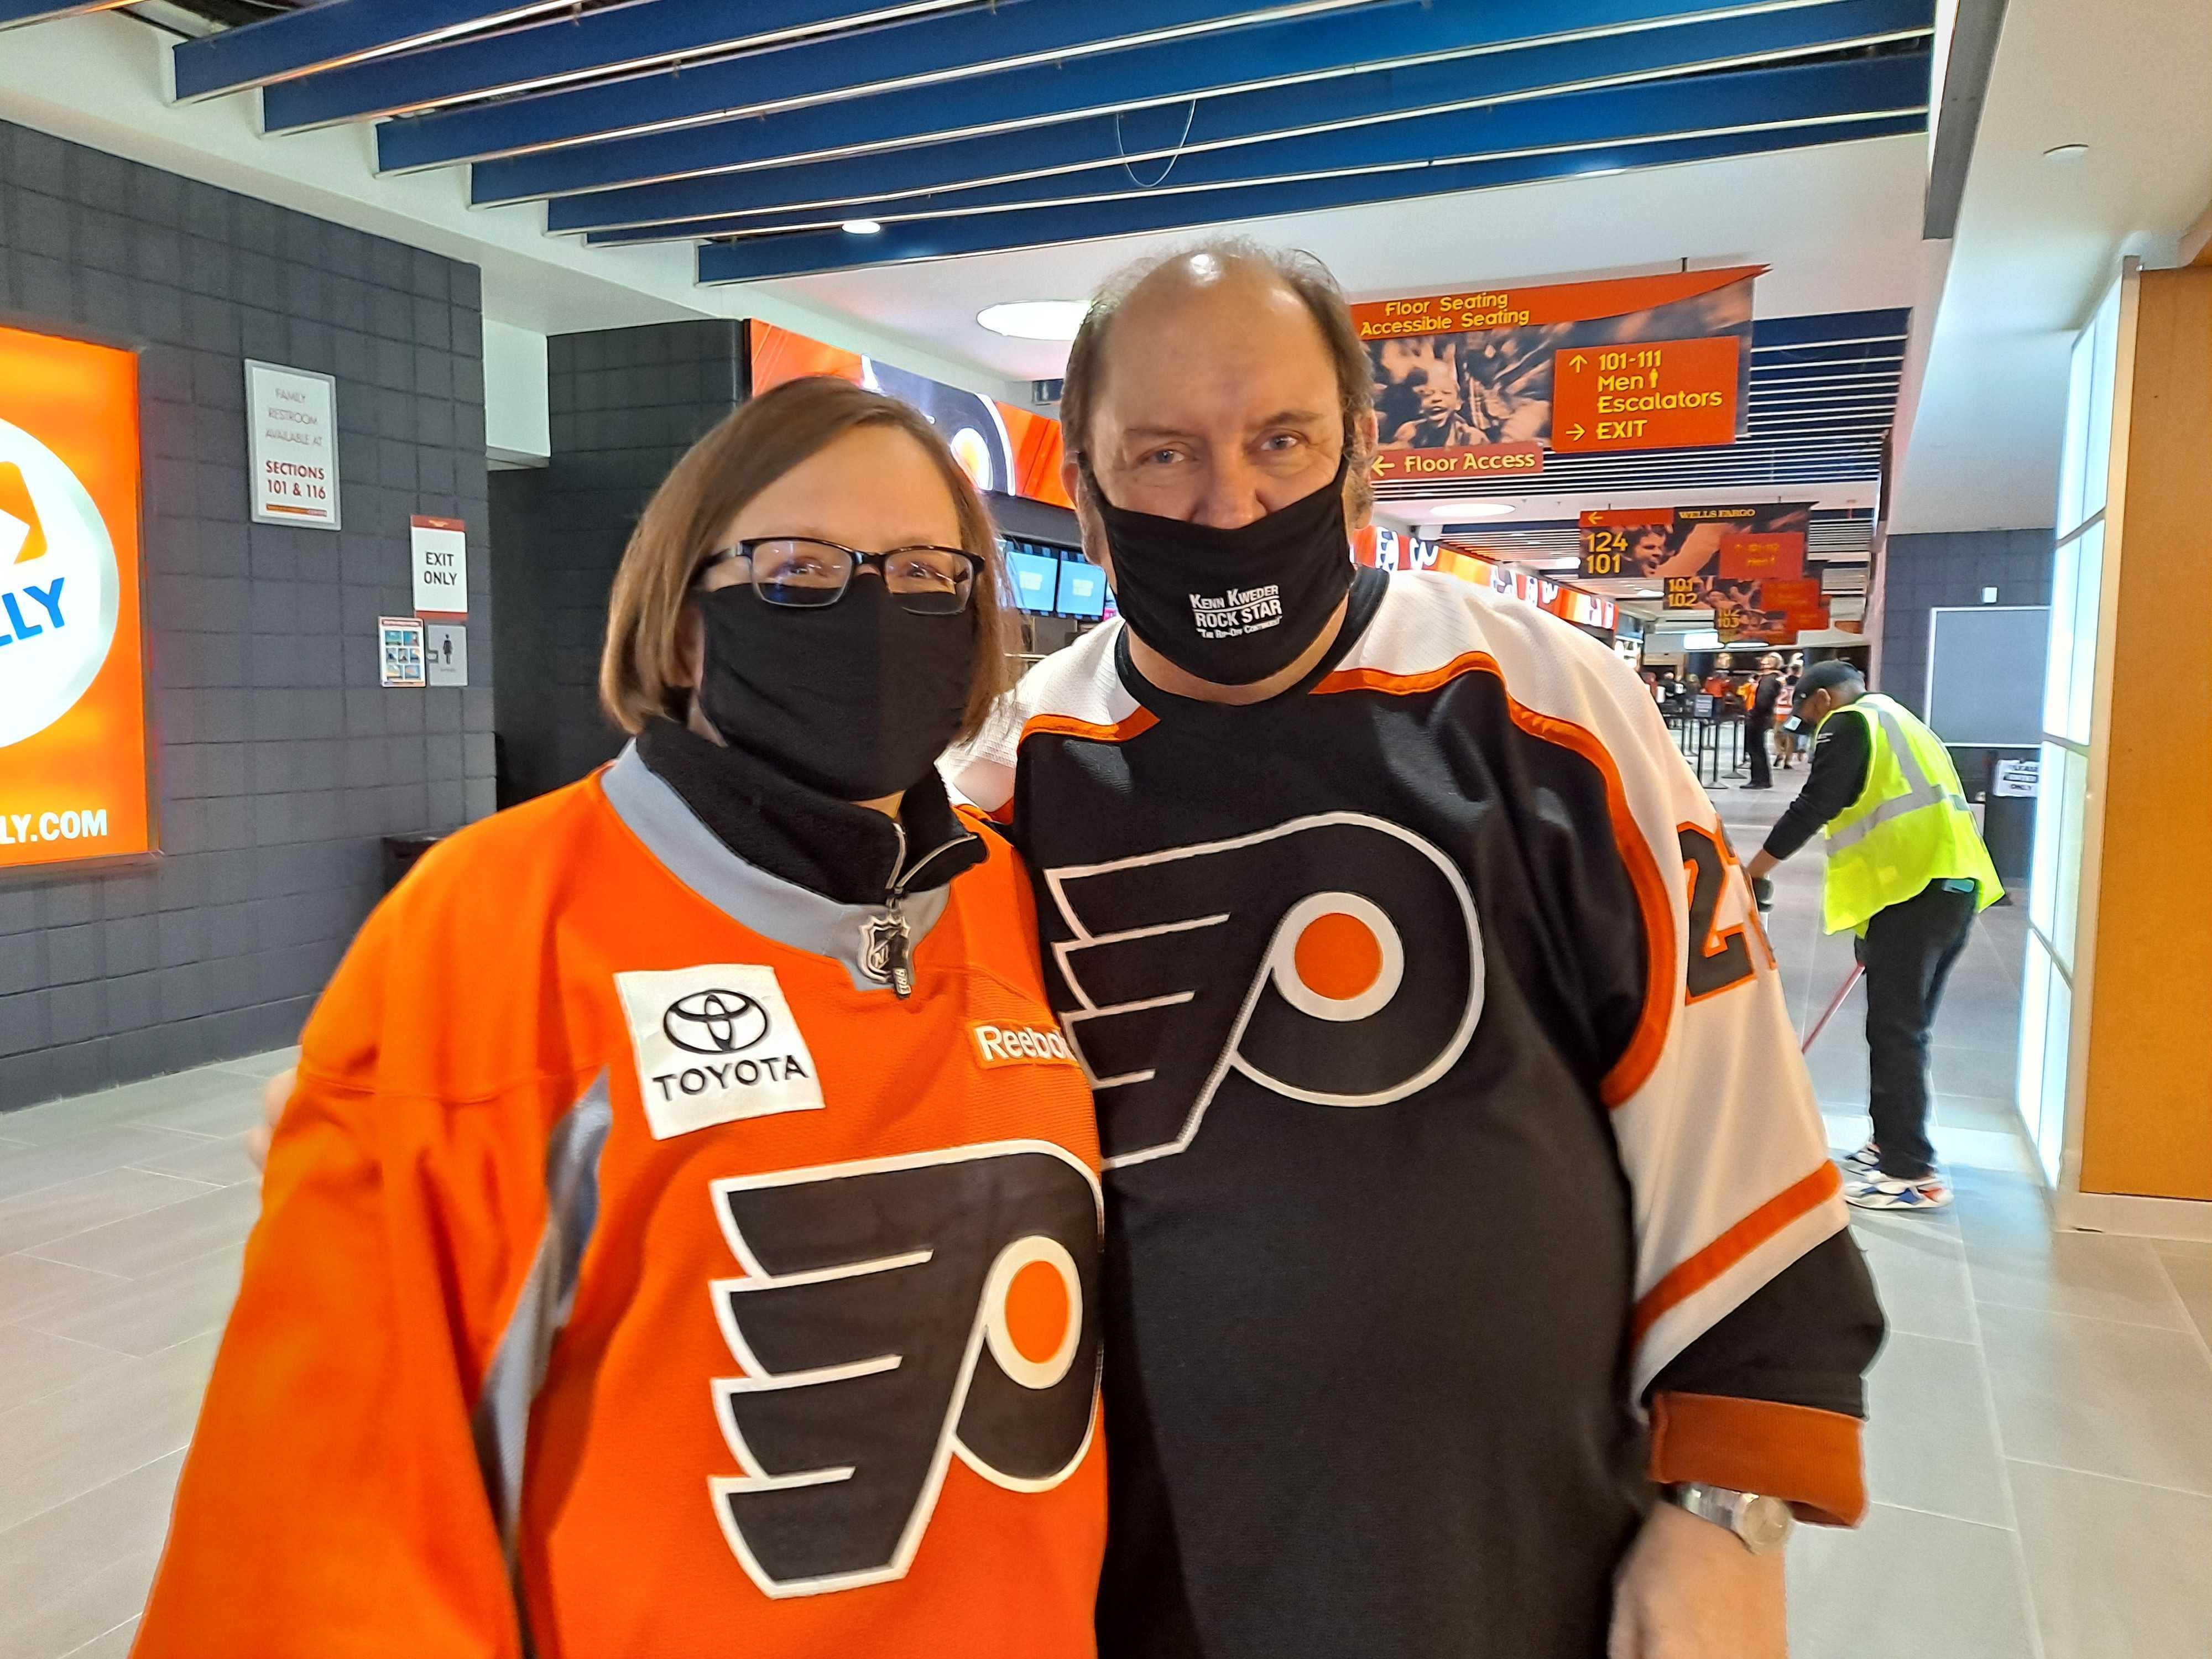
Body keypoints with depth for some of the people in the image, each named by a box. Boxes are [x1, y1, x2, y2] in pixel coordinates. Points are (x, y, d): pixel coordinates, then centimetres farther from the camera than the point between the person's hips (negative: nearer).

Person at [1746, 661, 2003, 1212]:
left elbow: (1812, 808, -11)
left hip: (1914, 889, -10)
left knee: (1895, 1030, -7)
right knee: (1905, 1026, 16)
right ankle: (1893, 1142, 24)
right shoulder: (1900, 723, 28)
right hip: (1952, 884, 10)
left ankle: (1912, 1171, -6)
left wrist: (1753, 872, -3)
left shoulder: (1848, 723, -1)